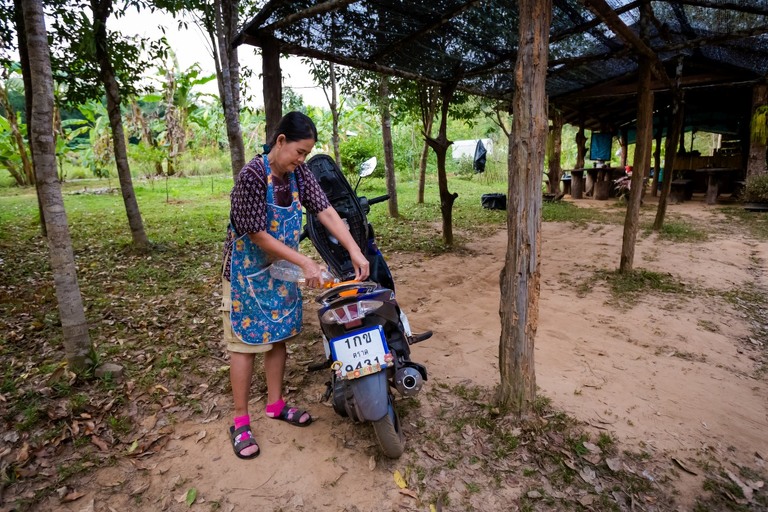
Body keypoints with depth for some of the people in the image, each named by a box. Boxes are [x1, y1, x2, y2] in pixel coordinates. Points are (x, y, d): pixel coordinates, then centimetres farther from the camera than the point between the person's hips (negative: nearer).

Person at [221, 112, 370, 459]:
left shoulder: (299, 173, -5)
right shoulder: (252, 176, -24)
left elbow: (326, 211, -12)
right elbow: (259, 236, -24)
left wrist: (355, 251, -22)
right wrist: (305, 262, -24)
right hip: (248, 271, -6)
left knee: (279, 336, 14)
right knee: (245, 342, 2)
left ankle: (275, 405, 31)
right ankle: (240, 421, 17)